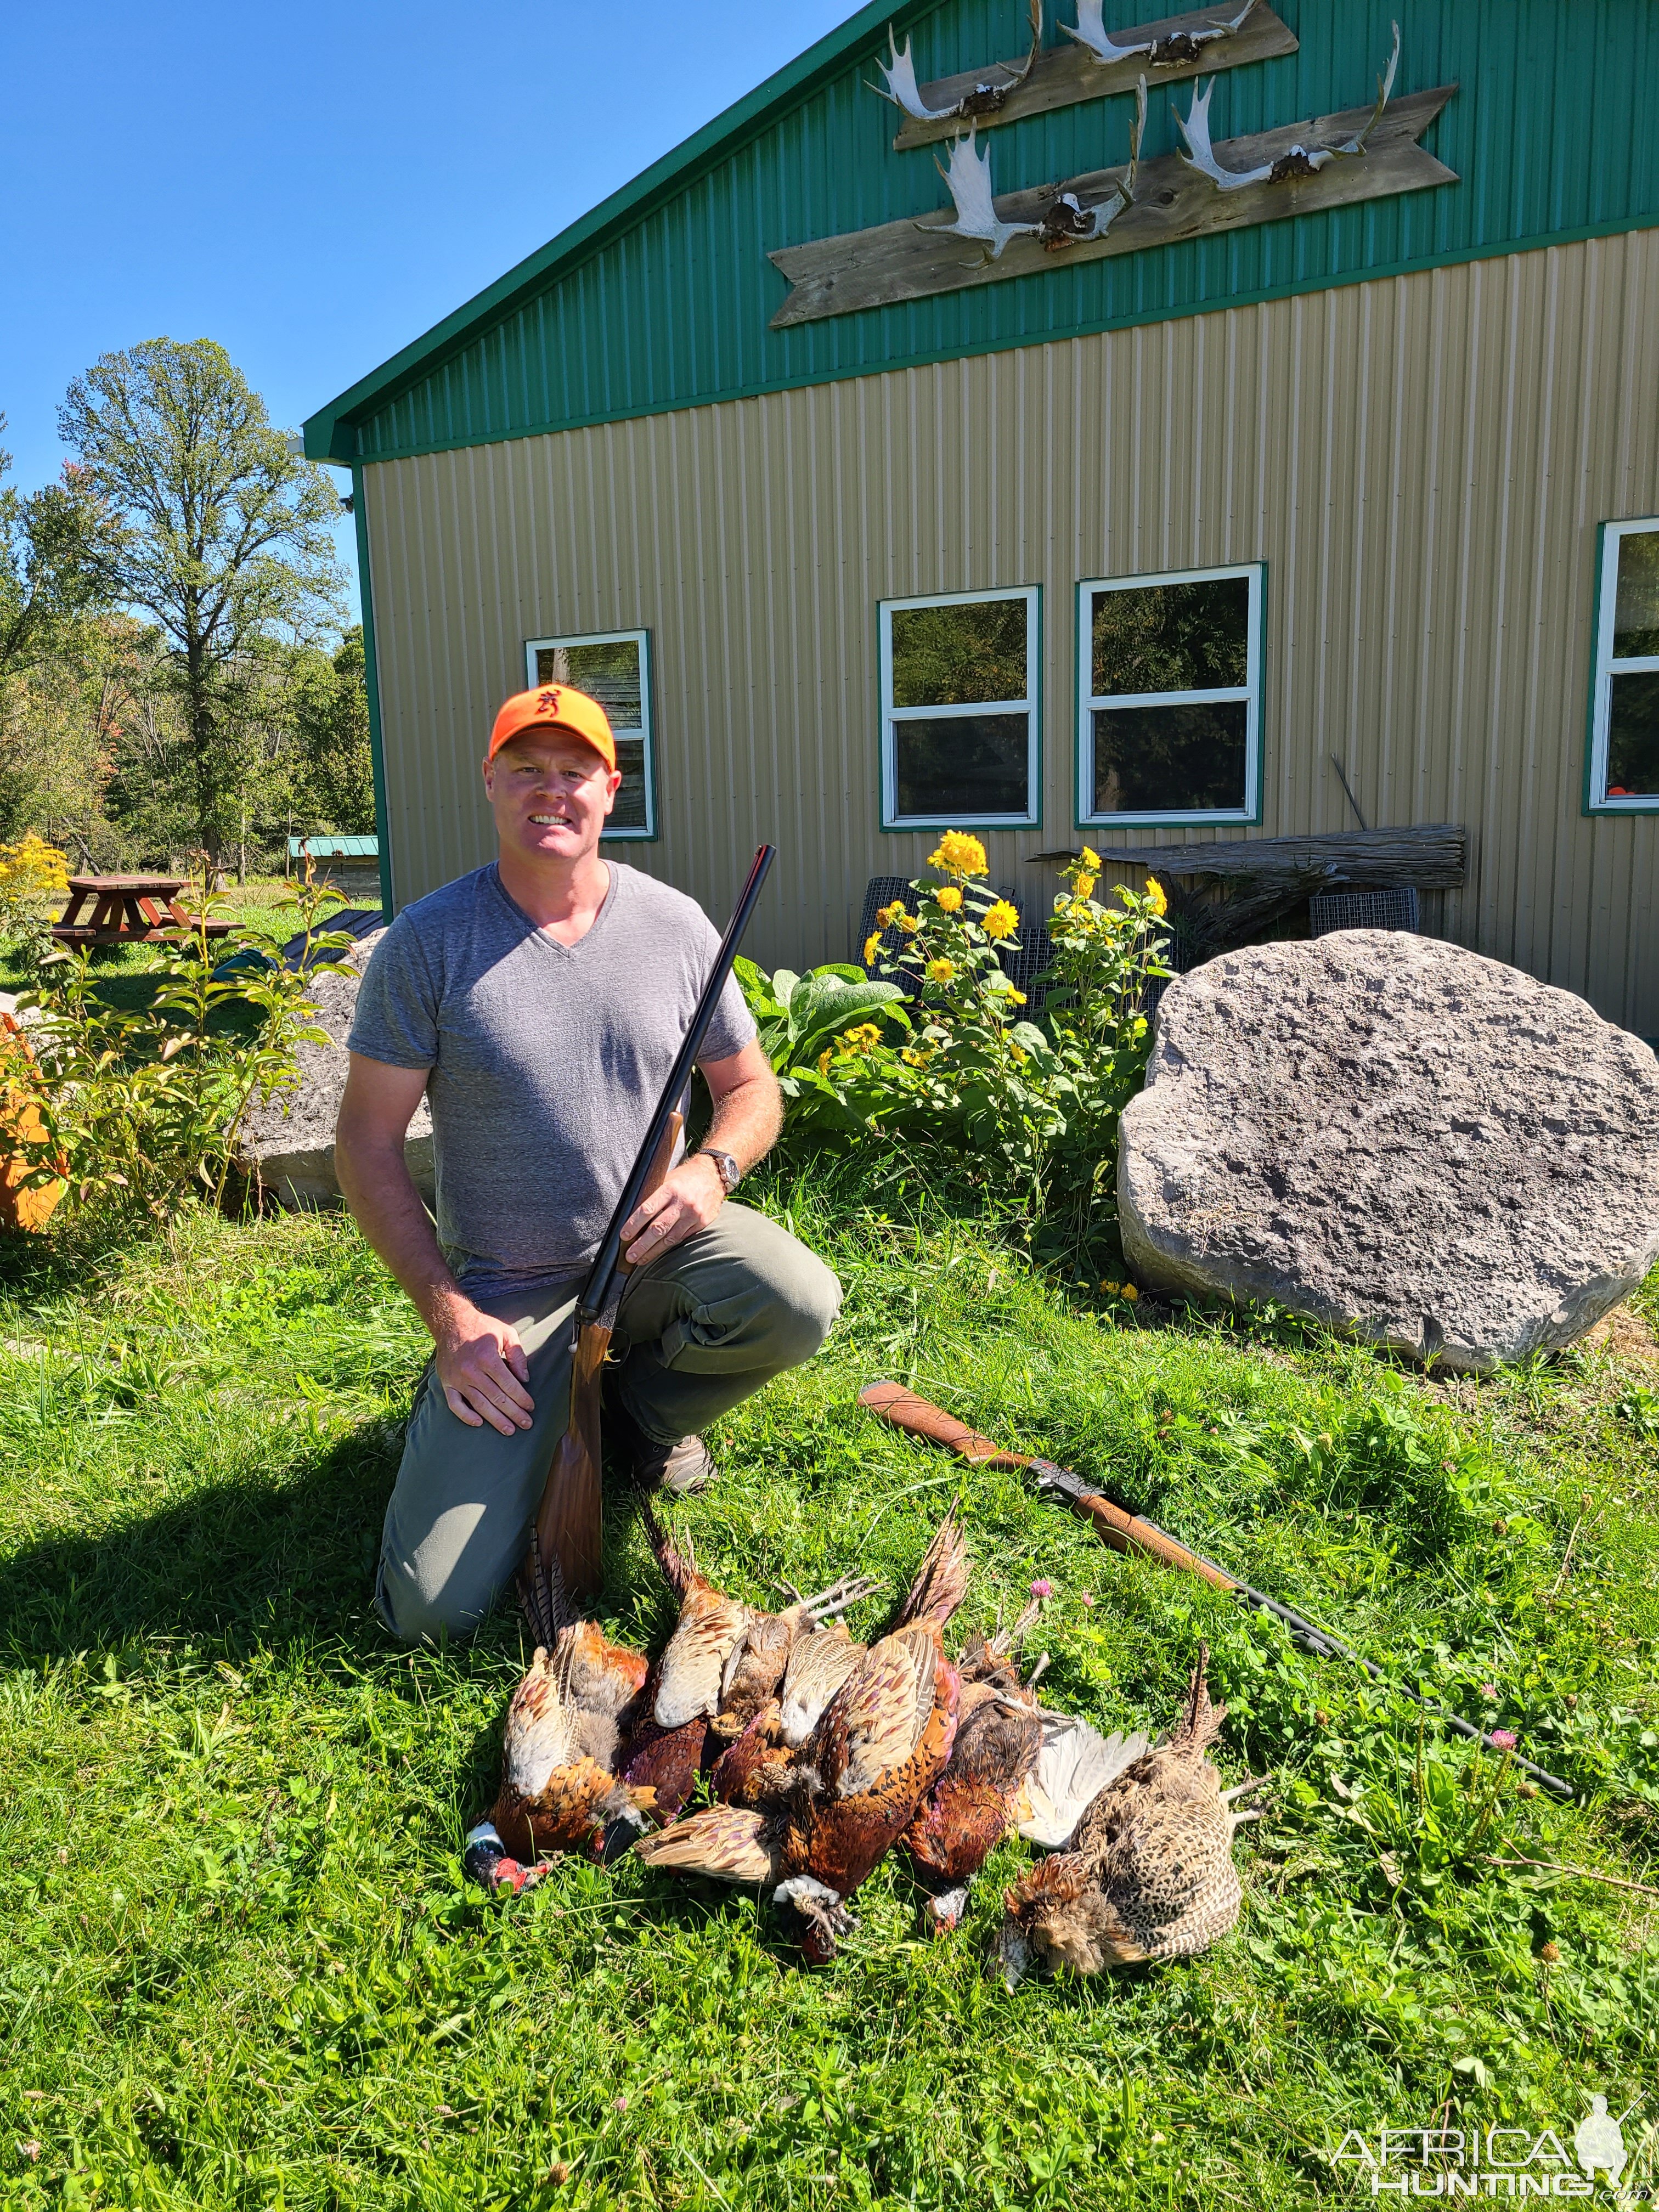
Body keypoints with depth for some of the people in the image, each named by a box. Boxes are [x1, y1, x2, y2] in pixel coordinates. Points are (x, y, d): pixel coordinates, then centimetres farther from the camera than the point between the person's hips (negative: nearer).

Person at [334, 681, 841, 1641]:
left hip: (653, 1247, 3)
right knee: (433, 1607, -9)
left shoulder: (676, 925, -2)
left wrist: (714, 1170, -16)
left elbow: (751, 1089, 7)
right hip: (505, 1293, -2)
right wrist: (449, 1313, -13)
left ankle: (646, 1405, 6)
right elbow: (367, 1141, -6)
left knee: (801, 1305, -29)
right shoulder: (427, 943, -10)